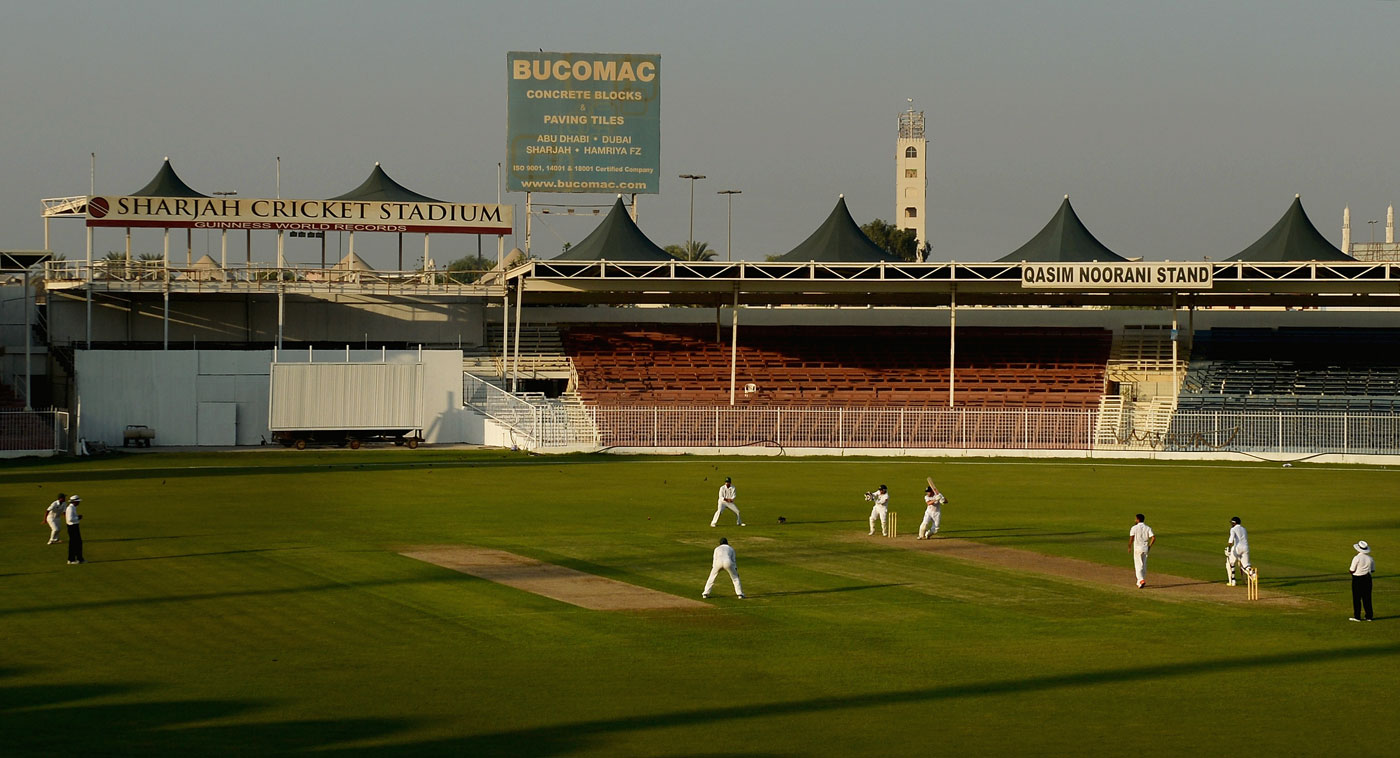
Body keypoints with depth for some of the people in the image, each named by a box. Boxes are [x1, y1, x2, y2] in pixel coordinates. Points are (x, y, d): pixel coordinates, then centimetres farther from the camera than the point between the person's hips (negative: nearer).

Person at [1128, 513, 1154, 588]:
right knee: (1144, 566, 15)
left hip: (1137, 548, -4)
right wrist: (1149, 546, 7)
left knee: (1138, 566, -6)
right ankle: (1140, 582, 22)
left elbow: (1131, 539, -13)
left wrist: (1129, 547, 2)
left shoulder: (1134, 528, -6)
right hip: (1145, 548, 4)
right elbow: (1153, 538, -6)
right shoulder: (1148, 528, 5)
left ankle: (1141, 580, -25)